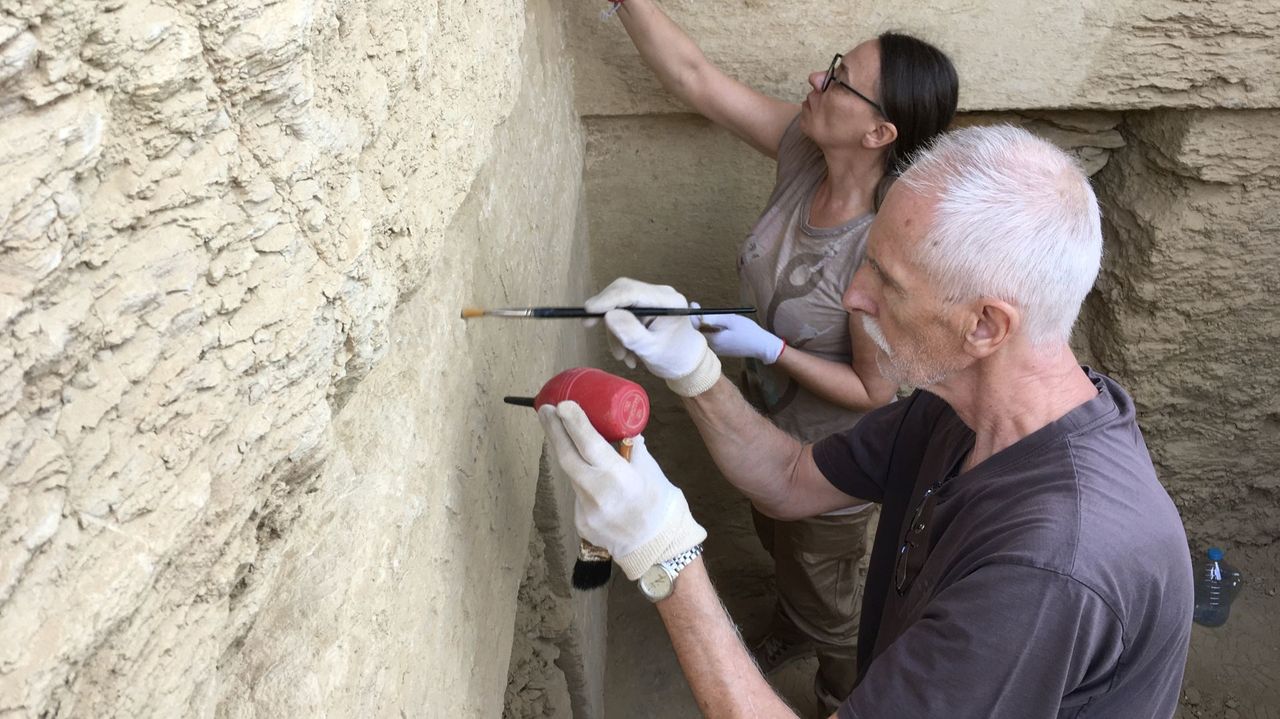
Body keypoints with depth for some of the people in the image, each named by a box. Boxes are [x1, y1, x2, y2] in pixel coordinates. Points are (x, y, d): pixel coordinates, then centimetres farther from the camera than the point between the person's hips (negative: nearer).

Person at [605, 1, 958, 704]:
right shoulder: (805, 148, -20)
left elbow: (877, 393, -27)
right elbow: (692, 75, -16)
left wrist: (769, 348, -33)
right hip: (767, 420, 7)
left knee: (827, 599, 23)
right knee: (779, 547, 36)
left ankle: (844, 695, 55)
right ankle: (791, 628, 69)